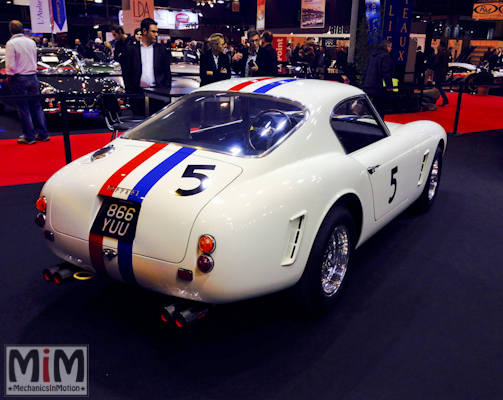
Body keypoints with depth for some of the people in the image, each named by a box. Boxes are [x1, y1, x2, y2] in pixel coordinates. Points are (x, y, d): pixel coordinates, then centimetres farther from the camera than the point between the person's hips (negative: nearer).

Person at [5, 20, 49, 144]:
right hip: (33, 77, 5)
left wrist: (9, 78, -2)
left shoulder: (11, 43, -10)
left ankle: (29, 137, 4)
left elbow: (10, 65, -13)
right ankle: (43, 134, 11)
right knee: (37, 107, 10)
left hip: (18, 78, -5)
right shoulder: (31, 42, 7)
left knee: (24, 109, 0)